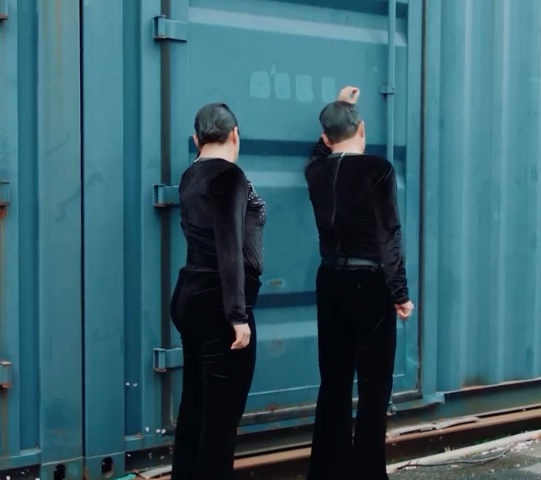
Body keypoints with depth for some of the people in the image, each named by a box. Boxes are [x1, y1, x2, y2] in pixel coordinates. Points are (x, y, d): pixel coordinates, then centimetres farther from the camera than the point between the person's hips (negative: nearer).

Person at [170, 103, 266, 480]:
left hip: (191, 297, 9)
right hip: (218, 304, -9)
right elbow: (229, 249, -20)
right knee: (221, 414, -4)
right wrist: (238, 315, -20)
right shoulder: (229, 175, -13)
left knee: (195, 406, 15)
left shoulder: (191, 177, 12)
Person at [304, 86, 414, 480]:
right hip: (369, 284, -6)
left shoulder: (316, 170, 4)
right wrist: (400, 292, -10)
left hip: (331, 282, 6)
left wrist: (338, 107, 40)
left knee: (334, 381, 12)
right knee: (374, 383, 1)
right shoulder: (377, 169, -12)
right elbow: (389, 235, -15)